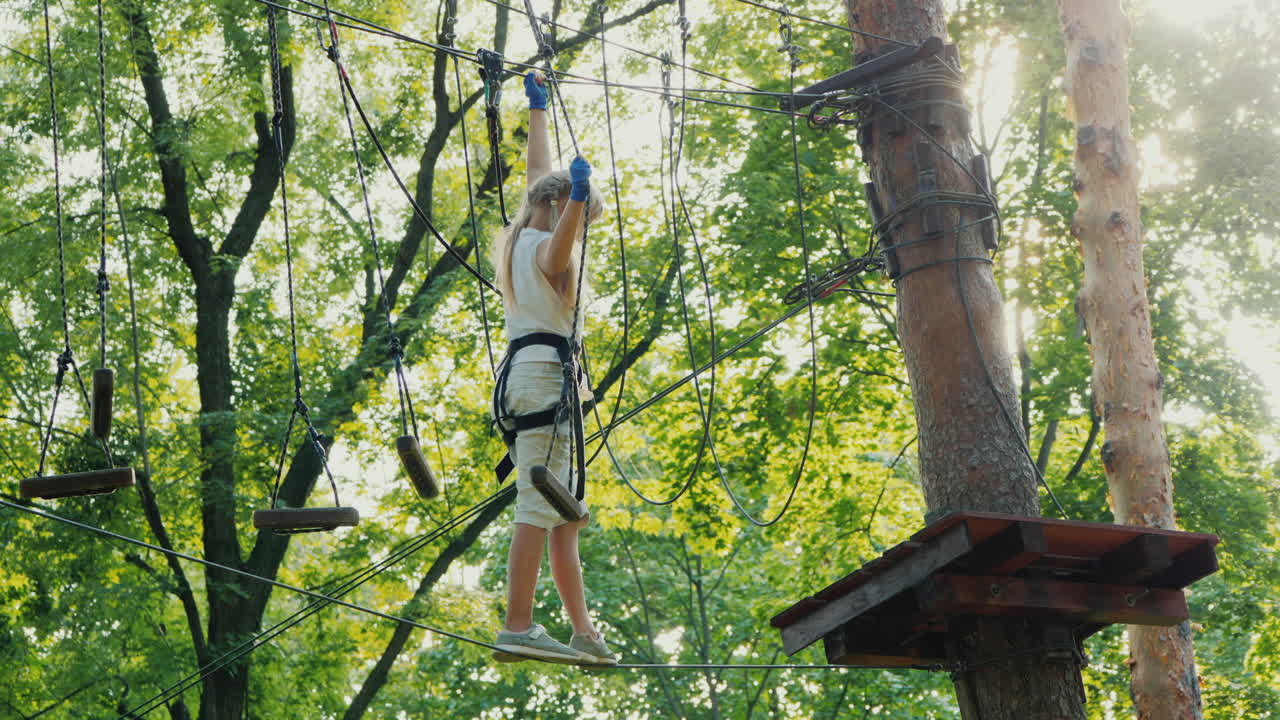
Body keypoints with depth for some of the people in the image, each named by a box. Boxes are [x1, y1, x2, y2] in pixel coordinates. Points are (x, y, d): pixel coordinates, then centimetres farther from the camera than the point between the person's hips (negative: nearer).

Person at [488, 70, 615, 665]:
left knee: (564, 513, 7)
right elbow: (558, 253, -32)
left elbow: (539, 172, 36)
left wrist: (538, 109, 47)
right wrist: (578, 198, -49)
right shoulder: (545, 247, -5)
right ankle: (518, 628, -22)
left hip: (528, 373, 10)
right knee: (539, 506, -16)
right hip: (545, 373, -10)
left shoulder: (527, 239, 21)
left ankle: (581, 630, 5)